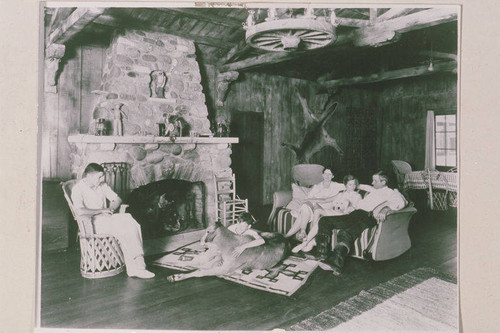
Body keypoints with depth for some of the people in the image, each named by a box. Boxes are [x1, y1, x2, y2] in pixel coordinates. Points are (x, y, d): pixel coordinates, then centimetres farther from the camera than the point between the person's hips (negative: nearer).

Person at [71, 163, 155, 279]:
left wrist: (111, 209, -3)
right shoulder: (78, 189, -7)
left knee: (131, 224, -23)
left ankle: (137, 266, -26)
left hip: (106, 217, 6)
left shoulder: (102, 185, 14)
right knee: (122, 230, -30)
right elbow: (79, 211, -24)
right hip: (92, 223, -6)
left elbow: (117, 199, 19)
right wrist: (102, 210, -16)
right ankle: (133, 267, -22)